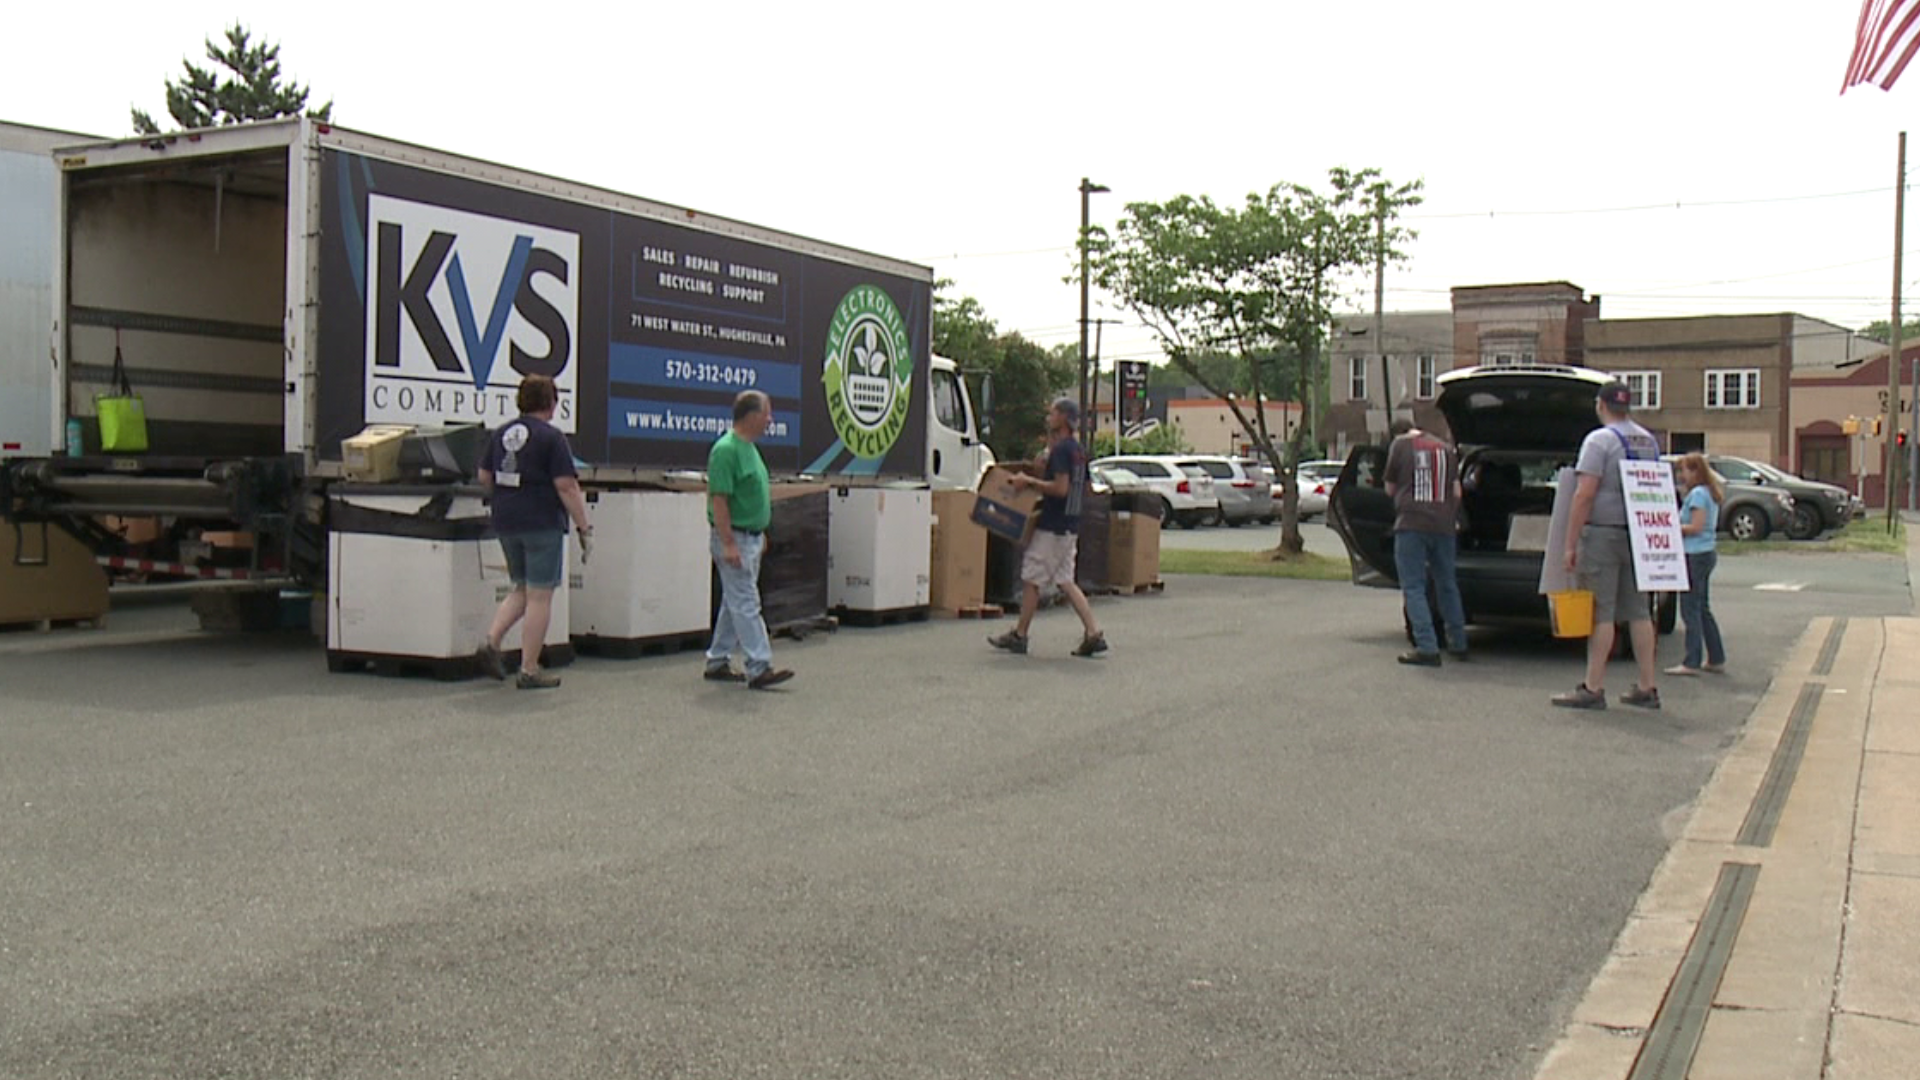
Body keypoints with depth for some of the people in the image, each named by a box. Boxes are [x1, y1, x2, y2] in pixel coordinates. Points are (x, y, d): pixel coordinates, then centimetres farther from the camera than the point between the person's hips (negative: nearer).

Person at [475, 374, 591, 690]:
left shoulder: (501, 434, 8)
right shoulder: (552, 438, -11)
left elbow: (484, 478, 14)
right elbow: (567, 487, -16)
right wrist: (584, 527, -12)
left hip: (505, 522, 7)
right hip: (542, 525, -7)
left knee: (522, 589, 21)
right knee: (539, 596, 0)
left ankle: (492, 641, 3)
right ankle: (529, 670, 4)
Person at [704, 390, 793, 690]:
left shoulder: (749, 448, 13)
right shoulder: (726, 450, -17)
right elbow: (718, 499, -21)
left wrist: (760, 534, 22)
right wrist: (728, 544, -24)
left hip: (750, 538, 10)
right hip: (735, 539, -10)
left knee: (734, 603, 14)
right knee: (746, 605, -9)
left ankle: (717, 663, 21)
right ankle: (759, 668, -9)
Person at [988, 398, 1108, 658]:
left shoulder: (1061, 449, -16)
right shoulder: (1078, 450, 14)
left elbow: (1061, 488, -25)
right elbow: (1084, 489, 21)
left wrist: (1030, 481, -15)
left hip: (1052, 527, -9)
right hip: (1070, 526, 9)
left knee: (1031, 580, 2)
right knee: (1065, 582, 10)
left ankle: (1019, 636, 10)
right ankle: (1093, 634, 2)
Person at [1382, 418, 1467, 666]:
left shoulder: (1400, 445, 1)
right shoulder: (1444, 447, 12)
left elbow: (1390, 489, 8)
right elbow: (1457, 492, 11)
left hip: (1411, 525, -5)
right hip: (1443, 525, 5)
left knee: (1414, 588, -2)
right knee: (1447, 586, 17)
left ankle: (1427, 648, -11)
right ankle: (1458, 644, 24)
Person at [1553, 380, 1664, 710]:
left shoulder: (1600, 440, -11)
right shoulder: (1649, 441, 13)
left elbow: (1585, 494, -16)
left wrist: (1570, 543, -14)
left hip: (1603, 533, -7)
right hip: (1639, 535, 7)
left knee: (1601, 612, -5)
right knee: (1638, 611, 10)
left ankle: (1593, 688, -3)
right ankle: (1647, 688, 13)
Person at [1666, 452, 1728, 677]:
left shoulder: (1697, 494, -14)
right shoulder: (1710, 493, 16)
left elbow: (1696, 527, -19)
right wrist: (1677, 525, 10)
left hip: (1696, 555, -10)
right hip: (1706, 553, 10)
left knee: (1690, 609, -7)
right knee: (1702, 609, 16)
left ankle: (1692, 662, -7)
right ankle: (1716, 659, 21)